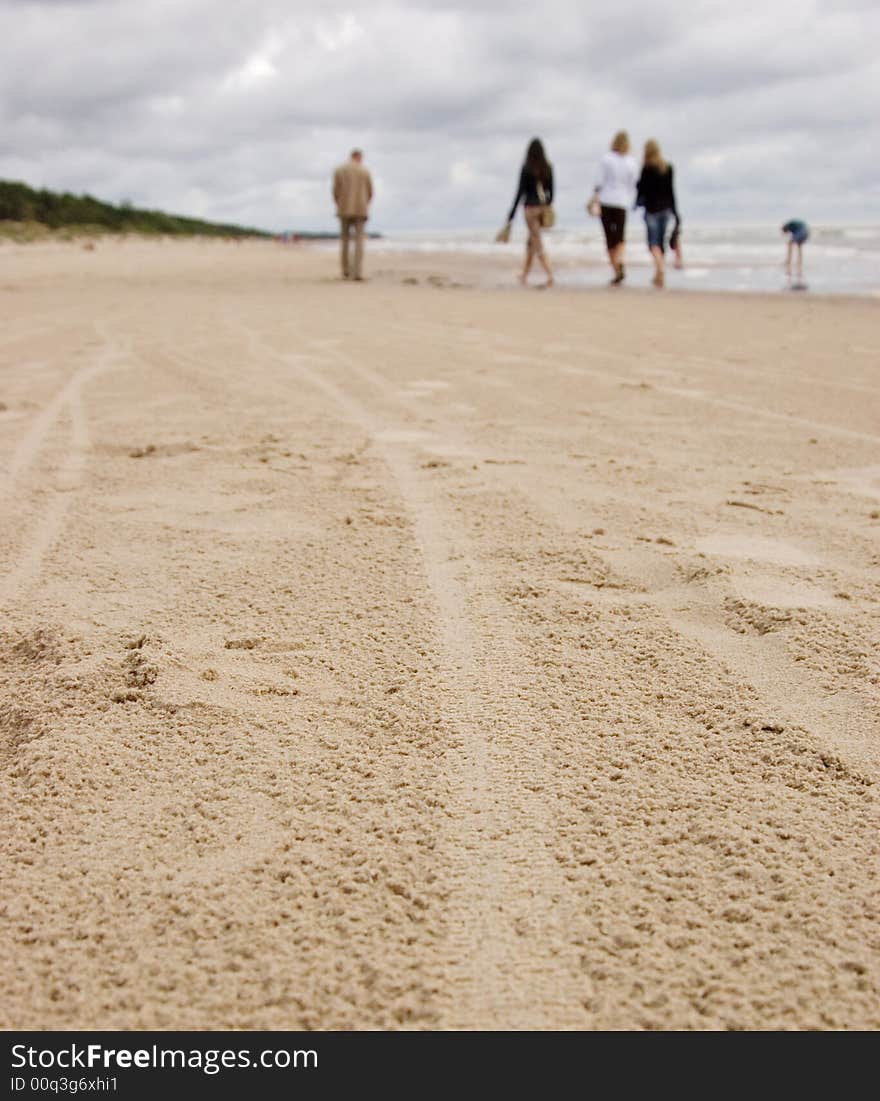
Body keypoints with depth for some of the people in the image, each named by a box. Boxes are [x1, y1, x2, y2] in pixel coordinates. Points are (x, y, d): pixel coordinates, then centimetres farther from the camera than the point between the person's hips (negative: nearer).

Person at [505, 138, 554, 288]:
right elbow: (551, 190, 7)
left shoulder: (526, 168, -10)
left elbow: (520, 191, -11)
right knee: (531, 241, 19)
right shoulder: (548, 167, 3)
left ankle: (550, 275, -16)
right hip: (543, 206, 5)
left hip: (530, 207, -5)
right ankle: (524, 275, 27)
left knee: (538, 243, -4)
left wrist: (512, 213, -6)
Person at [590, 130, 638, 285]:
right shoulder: (631, 162, 0)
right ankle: (620, 262, -20)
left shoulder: (606, 158, -5)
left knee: (610, 238, 6)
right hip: (622, 202, 1)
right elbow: (633, 185, 4)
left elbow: (601, 181, -7)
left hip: (606, 201, -1)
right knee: (620, 237, 9)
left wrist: (595, 198, 4)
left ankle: (616, 272, 4)